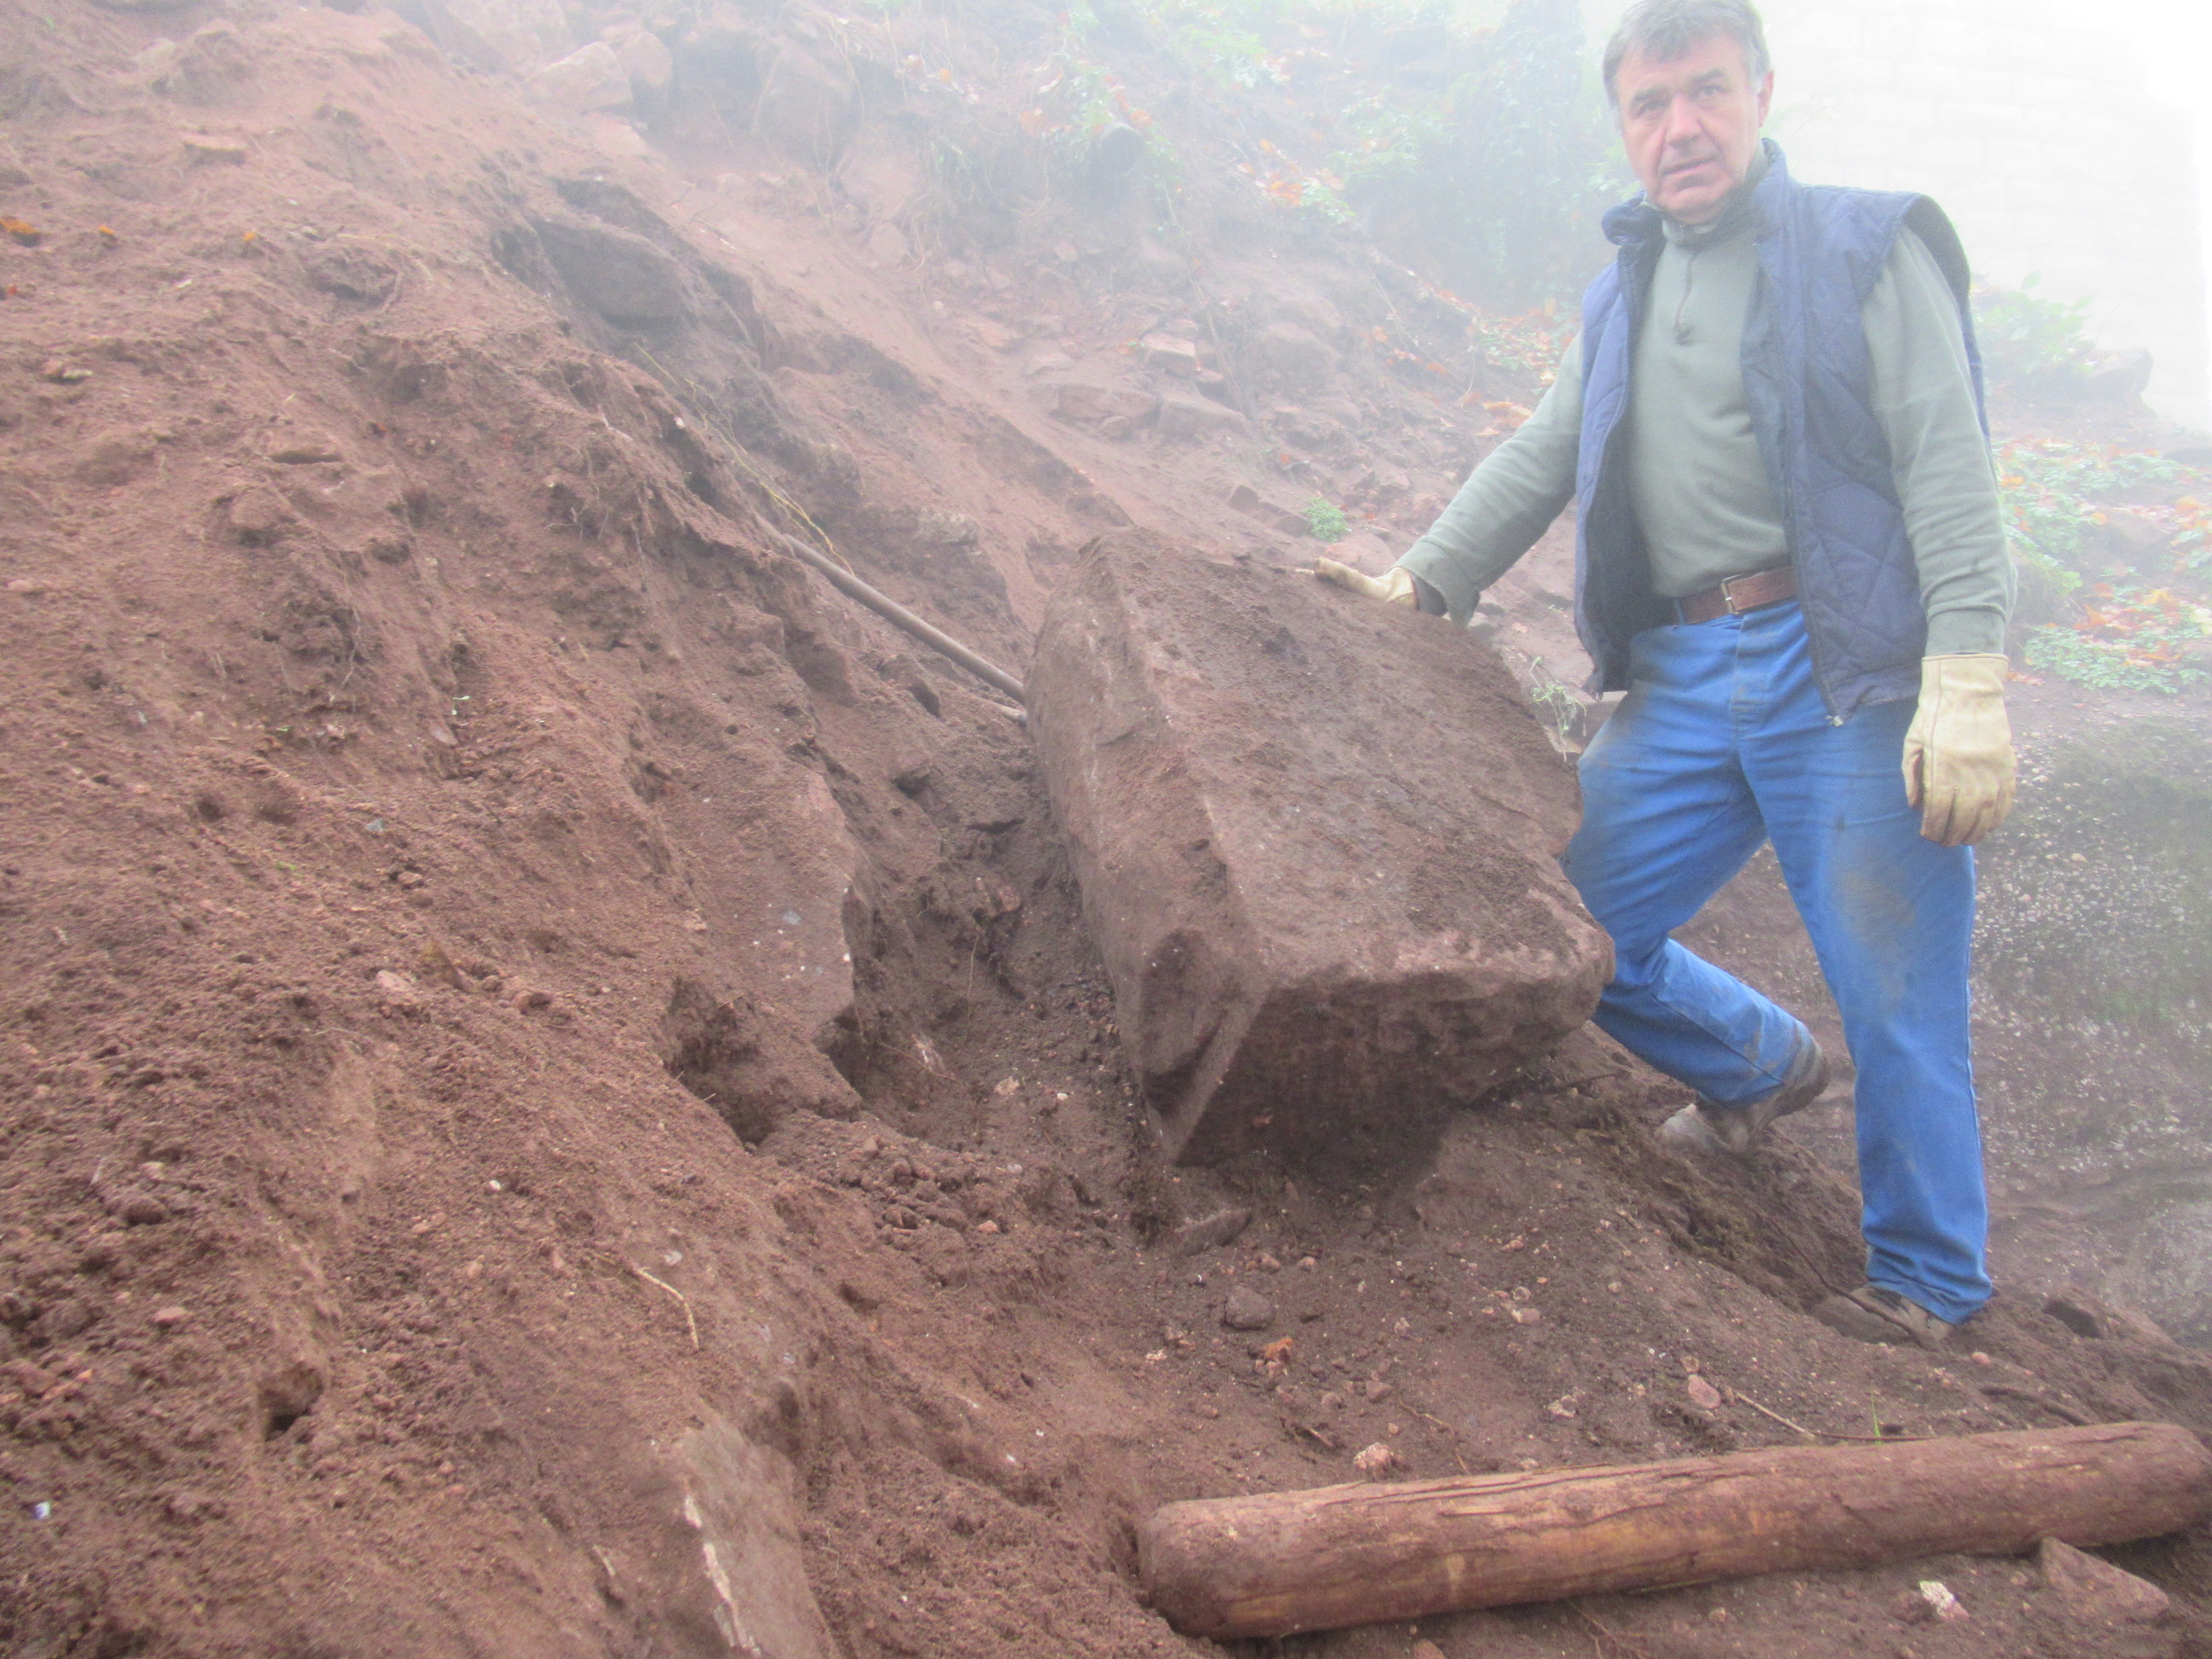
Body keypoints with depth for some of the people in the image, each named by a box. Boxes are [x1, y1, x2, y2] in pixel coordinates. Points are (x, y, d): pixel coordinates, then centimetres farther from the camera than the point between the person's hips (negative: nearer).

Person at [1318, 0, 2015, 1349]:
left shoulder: (1868, 249, 1)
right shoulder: (1626, 293, 20)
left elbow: (1949, 473, -8)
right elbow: (1539, 459, 26)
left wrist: (1968, 685, -18)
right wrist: (1420, 582, 15)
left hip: (1850, 676, -6)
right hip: (1685, 682, 6)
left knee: (1897, 1001, -3)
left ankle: (1929, 1281, 20)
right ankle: (1763, 1066, 34)